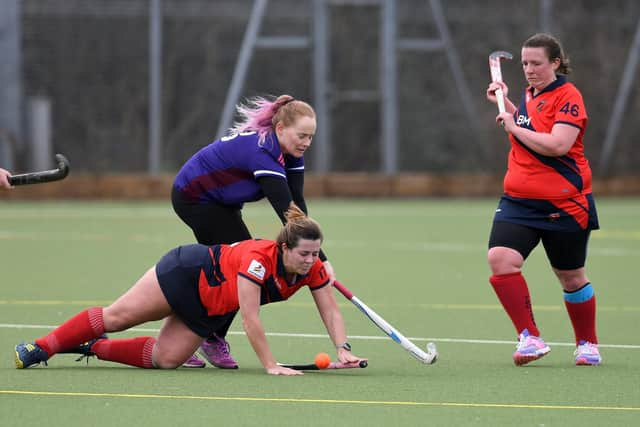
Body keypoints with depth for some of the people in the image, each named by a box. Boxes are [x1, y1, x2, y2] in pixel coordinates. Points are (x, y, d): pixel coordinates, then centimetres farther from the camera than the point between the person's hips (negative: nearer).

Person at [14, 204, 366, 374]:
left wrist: (343, 348, -26)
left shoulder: (312, 270, -16)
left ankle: (94, 347, 19)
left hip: (207, 310, 7)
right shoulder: (257, 260, -36)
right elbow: (250, 319, -36)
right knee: (117, 316, -6)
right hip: (188, 271, -7)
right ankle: (40, 348, 7)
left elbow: (331, 311, -9)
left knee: (166, 358, 0)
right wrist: (271, 366, -36)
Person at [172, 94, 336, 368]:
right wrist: (320, 259, -42)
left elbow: (297, 203, -14)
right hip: (194, 198, -9)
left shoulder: (290, 152, -8)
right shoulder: (262, 151, -36)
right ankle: (213, 340, 1)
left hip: (221, 202, 9)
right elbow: (286, 210, -40)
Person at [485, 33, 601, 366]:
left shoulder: (567, 96, -12)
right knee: (500, 258, -18)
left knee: (571, 276, 7)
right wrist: (505, 102, 18)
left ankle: (587, 344, 29)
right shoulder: (530, 94, 11)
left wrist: (514, 127, -15)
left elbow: (557, 144, -25)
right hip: (519, 200, 6)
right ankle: (530, 339, -13)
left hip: (563, 204, -6)